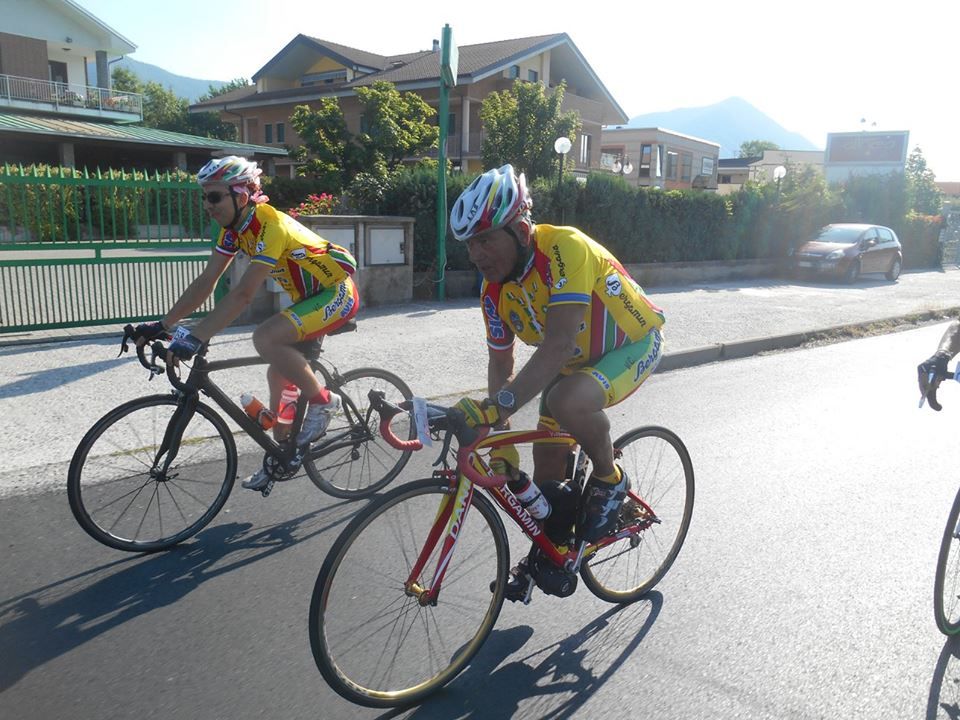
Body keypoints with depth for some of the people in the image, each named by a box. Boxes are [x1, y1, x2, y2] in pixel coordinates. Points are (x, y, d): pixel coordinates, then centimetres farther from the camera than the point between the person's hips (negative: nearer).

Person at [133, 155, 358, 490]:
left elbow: (242, 294, -35)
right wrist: (162, 325, -6)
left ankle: (322, 400, -9)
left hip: (337, 293, -9)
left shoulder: (271, 226, -27)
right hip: (309, 296, 9)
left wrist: (194, 338, -38)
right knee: (279, 374, 11)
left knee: (265, 338, -29)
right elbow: (206, 282, 0)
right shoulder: (234, 228, 0)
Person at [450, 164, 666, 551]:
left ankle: (610, 479, -6)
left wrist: (498, 407, -48)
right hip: (576, 359, 7)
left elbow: (558, 345, -41)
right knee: (547, 465, 4)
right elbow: (500, 363, -2)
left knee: (567, 401, -36)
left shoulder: (565, 248, -33)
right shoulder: (494, 291, -11)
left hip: (631, 344, -6)